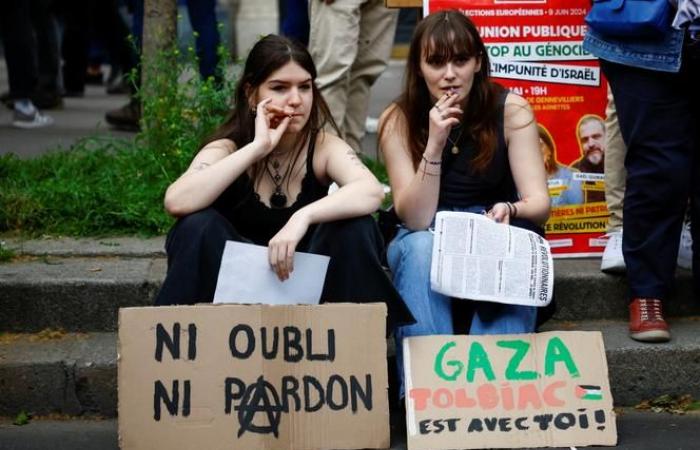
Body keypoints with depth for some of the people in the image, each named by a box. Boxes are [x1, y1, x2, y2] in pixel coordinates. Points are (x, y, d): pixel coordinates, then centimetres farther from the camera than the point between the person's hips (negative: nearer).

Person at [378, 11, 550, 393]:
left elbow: (539, 203, -17)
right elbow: (415, 219, -21)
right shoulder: (398, 121, -13)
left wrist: (509, 211, -40)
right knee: (420, 247, -34)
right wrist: (435, 144, -32)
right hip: (426, 242, 0)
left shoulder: (510, 110, -12)